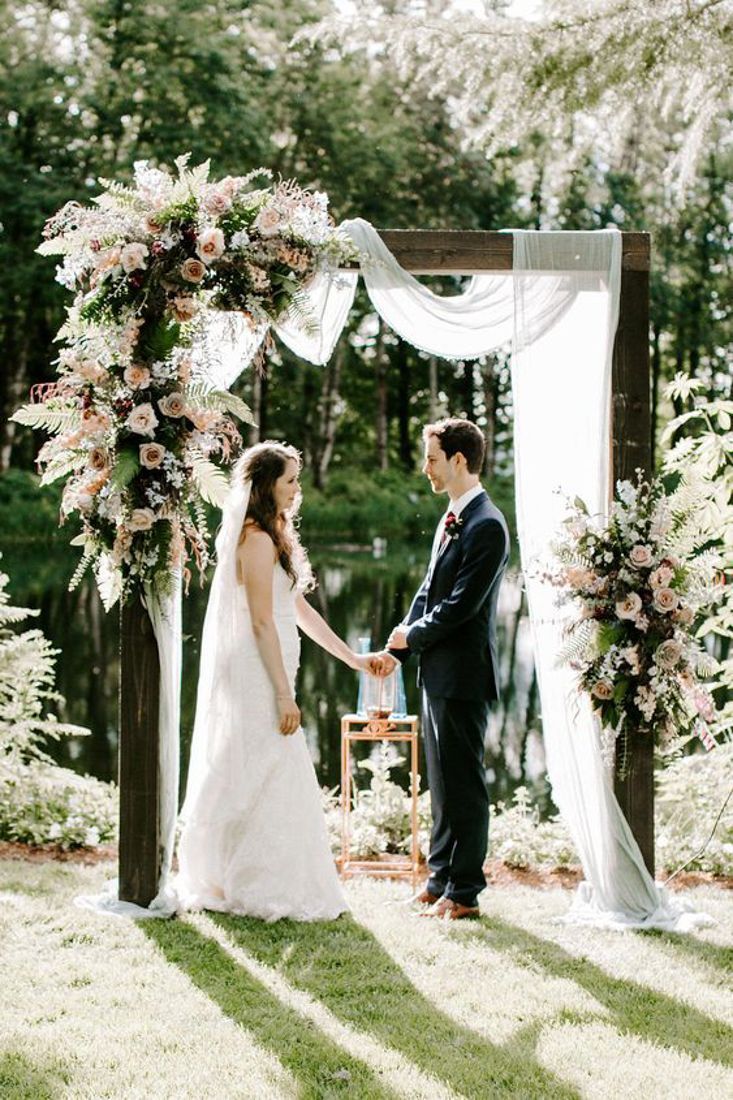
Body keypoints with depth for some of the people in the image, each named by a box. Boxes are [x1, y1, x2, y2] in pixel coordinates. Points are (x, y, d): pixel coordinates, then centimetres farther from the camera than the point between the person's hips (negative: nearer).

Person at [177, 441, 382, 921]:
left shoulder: (274, 537, 16)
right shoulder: (259, 540, -15)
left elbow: (299, 608, 19)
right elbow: (262, 622, -18)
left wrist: (352, 657, 18)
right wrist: (284, 694, -18)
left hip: (262, 674, 10)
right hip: (258, 677, -10)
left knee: (247, 782, 14)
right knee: (268, 781, -5)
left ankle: (225, 882, 21)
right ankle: (263, 888, 2)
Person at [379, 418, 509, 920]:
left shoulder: (487, 526, -17)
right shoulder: (451, 520, 14)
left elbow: (462, 604, -20)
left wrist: (412, 636, -7)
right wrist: (396, 650, 12)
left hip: (464, 674, -10)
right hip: (438, 671, 10)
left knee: (464, 782, -2)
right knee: (442, 780, 15)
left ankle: (464, 893, 5)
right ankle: (441, 879, 25)